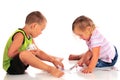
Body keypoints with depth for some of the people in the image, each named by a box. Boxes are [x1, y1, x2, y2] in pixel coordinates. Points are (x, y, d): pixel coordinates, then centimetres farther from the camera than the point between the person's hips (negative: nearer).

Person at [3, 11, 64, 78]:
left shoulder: (30, 37, 8)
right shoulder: (20, 35, -20)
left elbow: (39, 52, 12)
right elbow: (10, 53, -28)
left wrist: (52, 60, 2)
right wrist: (29, 53, -21)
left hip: (21, 64, 10)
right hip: (10, 66, -10)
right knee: (24, 54, -37)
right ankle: (50, 69, -36)